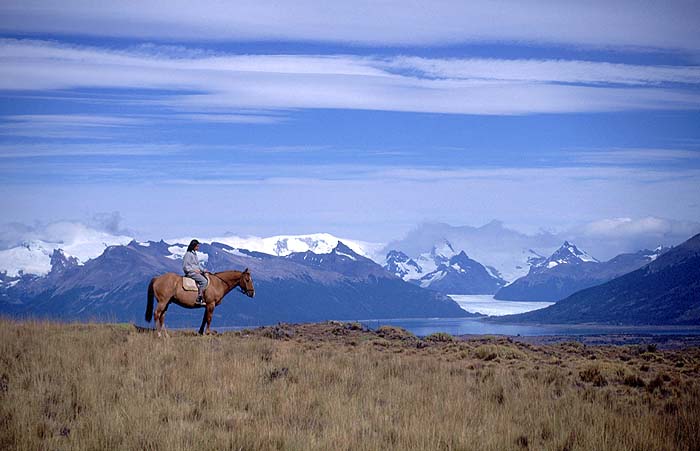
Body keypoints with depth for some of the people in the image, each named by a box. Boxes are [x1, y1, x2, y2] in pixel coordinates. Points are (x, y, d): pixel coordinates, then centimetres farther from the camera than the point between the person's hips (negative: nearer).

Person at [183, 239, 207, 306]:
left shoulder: (194, 254, 17)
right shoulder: (188, 254, -11)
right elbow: (185, 267, -14)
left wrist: (203, 270, 12)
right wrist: (194, 270, -18)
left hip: (196, 272, 10)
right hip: (190, 273, -10)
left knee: (207, 279, -2)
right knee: (204, 281, -24)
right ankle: (199, 299, -27)